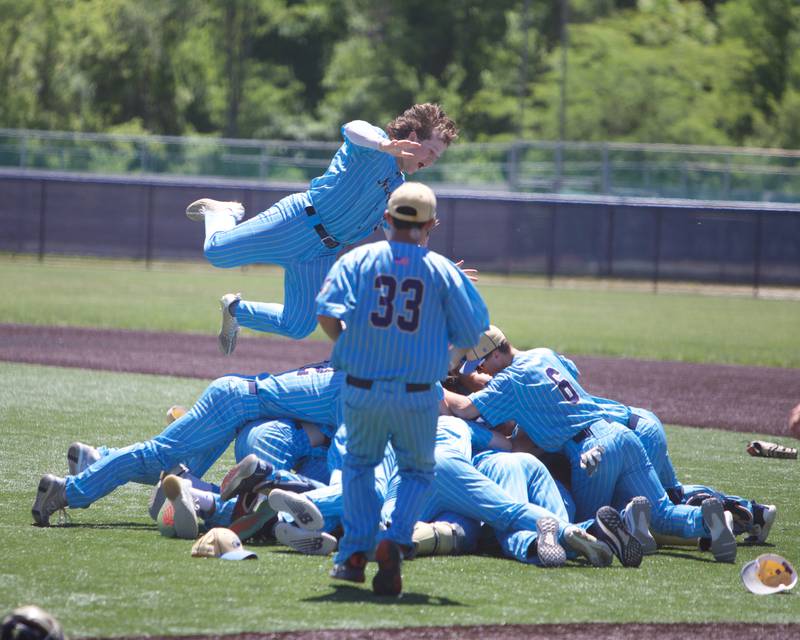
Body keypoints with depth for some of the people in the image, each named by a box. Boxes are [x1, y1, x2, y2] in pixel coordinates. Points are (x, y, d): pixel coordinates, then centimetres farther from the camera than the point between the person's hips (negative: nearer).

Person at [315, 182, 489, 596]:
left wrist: (347, 343, 6)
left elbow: (327, 315, -14)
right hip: (418, 395, -1)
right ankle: (395, 542, -8)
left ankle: (355, 551, 12)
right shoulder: (443, 271, -1)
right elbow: (470, 337, -2)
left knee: (359, 463, 24)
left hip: (361, 389, 1)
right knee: (417, 472, 18)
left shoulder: (358, 260, -1)